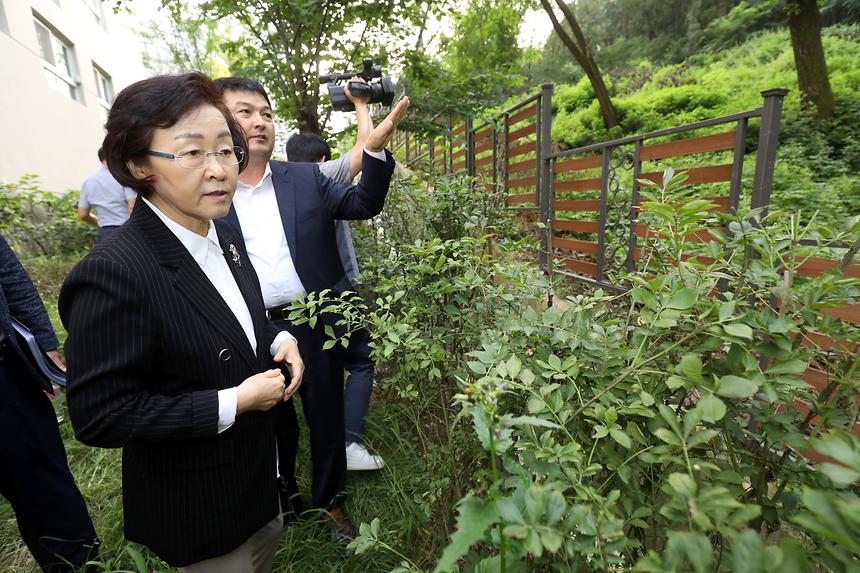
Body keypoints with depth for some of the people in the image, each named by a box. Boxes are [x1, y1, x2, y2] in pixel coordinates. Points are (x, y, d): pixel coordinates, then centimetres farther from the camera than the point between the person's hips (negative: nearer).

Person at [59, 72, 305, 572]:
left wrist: (279, 340, -11)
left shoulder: (225, 235, -7)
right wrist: (234, 403, -26)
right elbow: (100, 416, -24)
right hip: (197, 508, -6)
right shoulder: (113, 273, -30)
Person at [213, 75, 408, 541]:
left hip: (316, 325, 1)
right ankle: (281, 497, 50)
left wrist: (375, 147, -16)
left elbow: (364, 204, -2)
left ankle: (329, 500, 40)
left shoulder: (305, 179, 3)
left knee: (326, 418, 15)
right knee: (274, 424, 21)